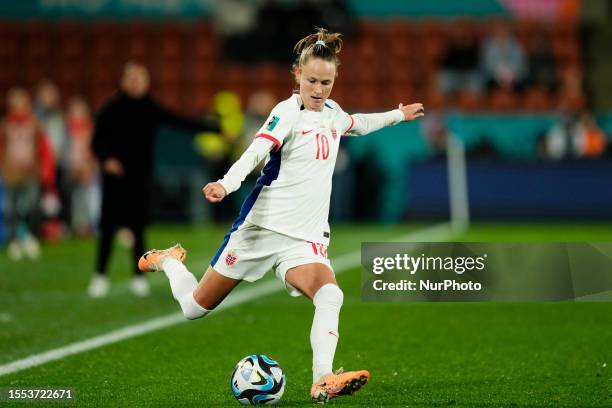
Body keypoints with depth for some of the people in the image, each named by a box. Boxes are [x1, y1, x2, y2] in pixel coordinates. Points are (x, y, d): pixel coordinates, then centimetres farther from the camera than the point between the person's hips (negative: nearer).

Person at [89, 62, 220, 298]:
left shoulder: (151, 111, 3)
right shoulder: (111, 111, -4)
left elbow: (182, 123, 1)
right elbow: (97, 142, 0)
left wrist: (216, 128, -5)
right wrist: (106, 159, -19)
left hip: (140, 179, 2)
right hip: (115, 177, -2)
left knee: (138, 228, 3)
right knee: (109, 228, -2)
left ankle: (139, 277, 12)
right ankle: (100, 277, 7)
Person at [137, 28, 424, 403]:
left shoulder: (332, 112, 8)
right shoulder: (288, 112, -14)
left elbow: (357, 125, 35)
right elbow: (256, 151, -31)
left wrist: (397, 115, 40)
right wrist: (226, 185, -47)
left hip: (306, 239, 5)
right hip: (262, 227, -5)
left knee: (330, 296, -27)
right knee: (195, 308, 8)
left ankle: (323, 382, -32)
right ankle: (167, 261, 40)